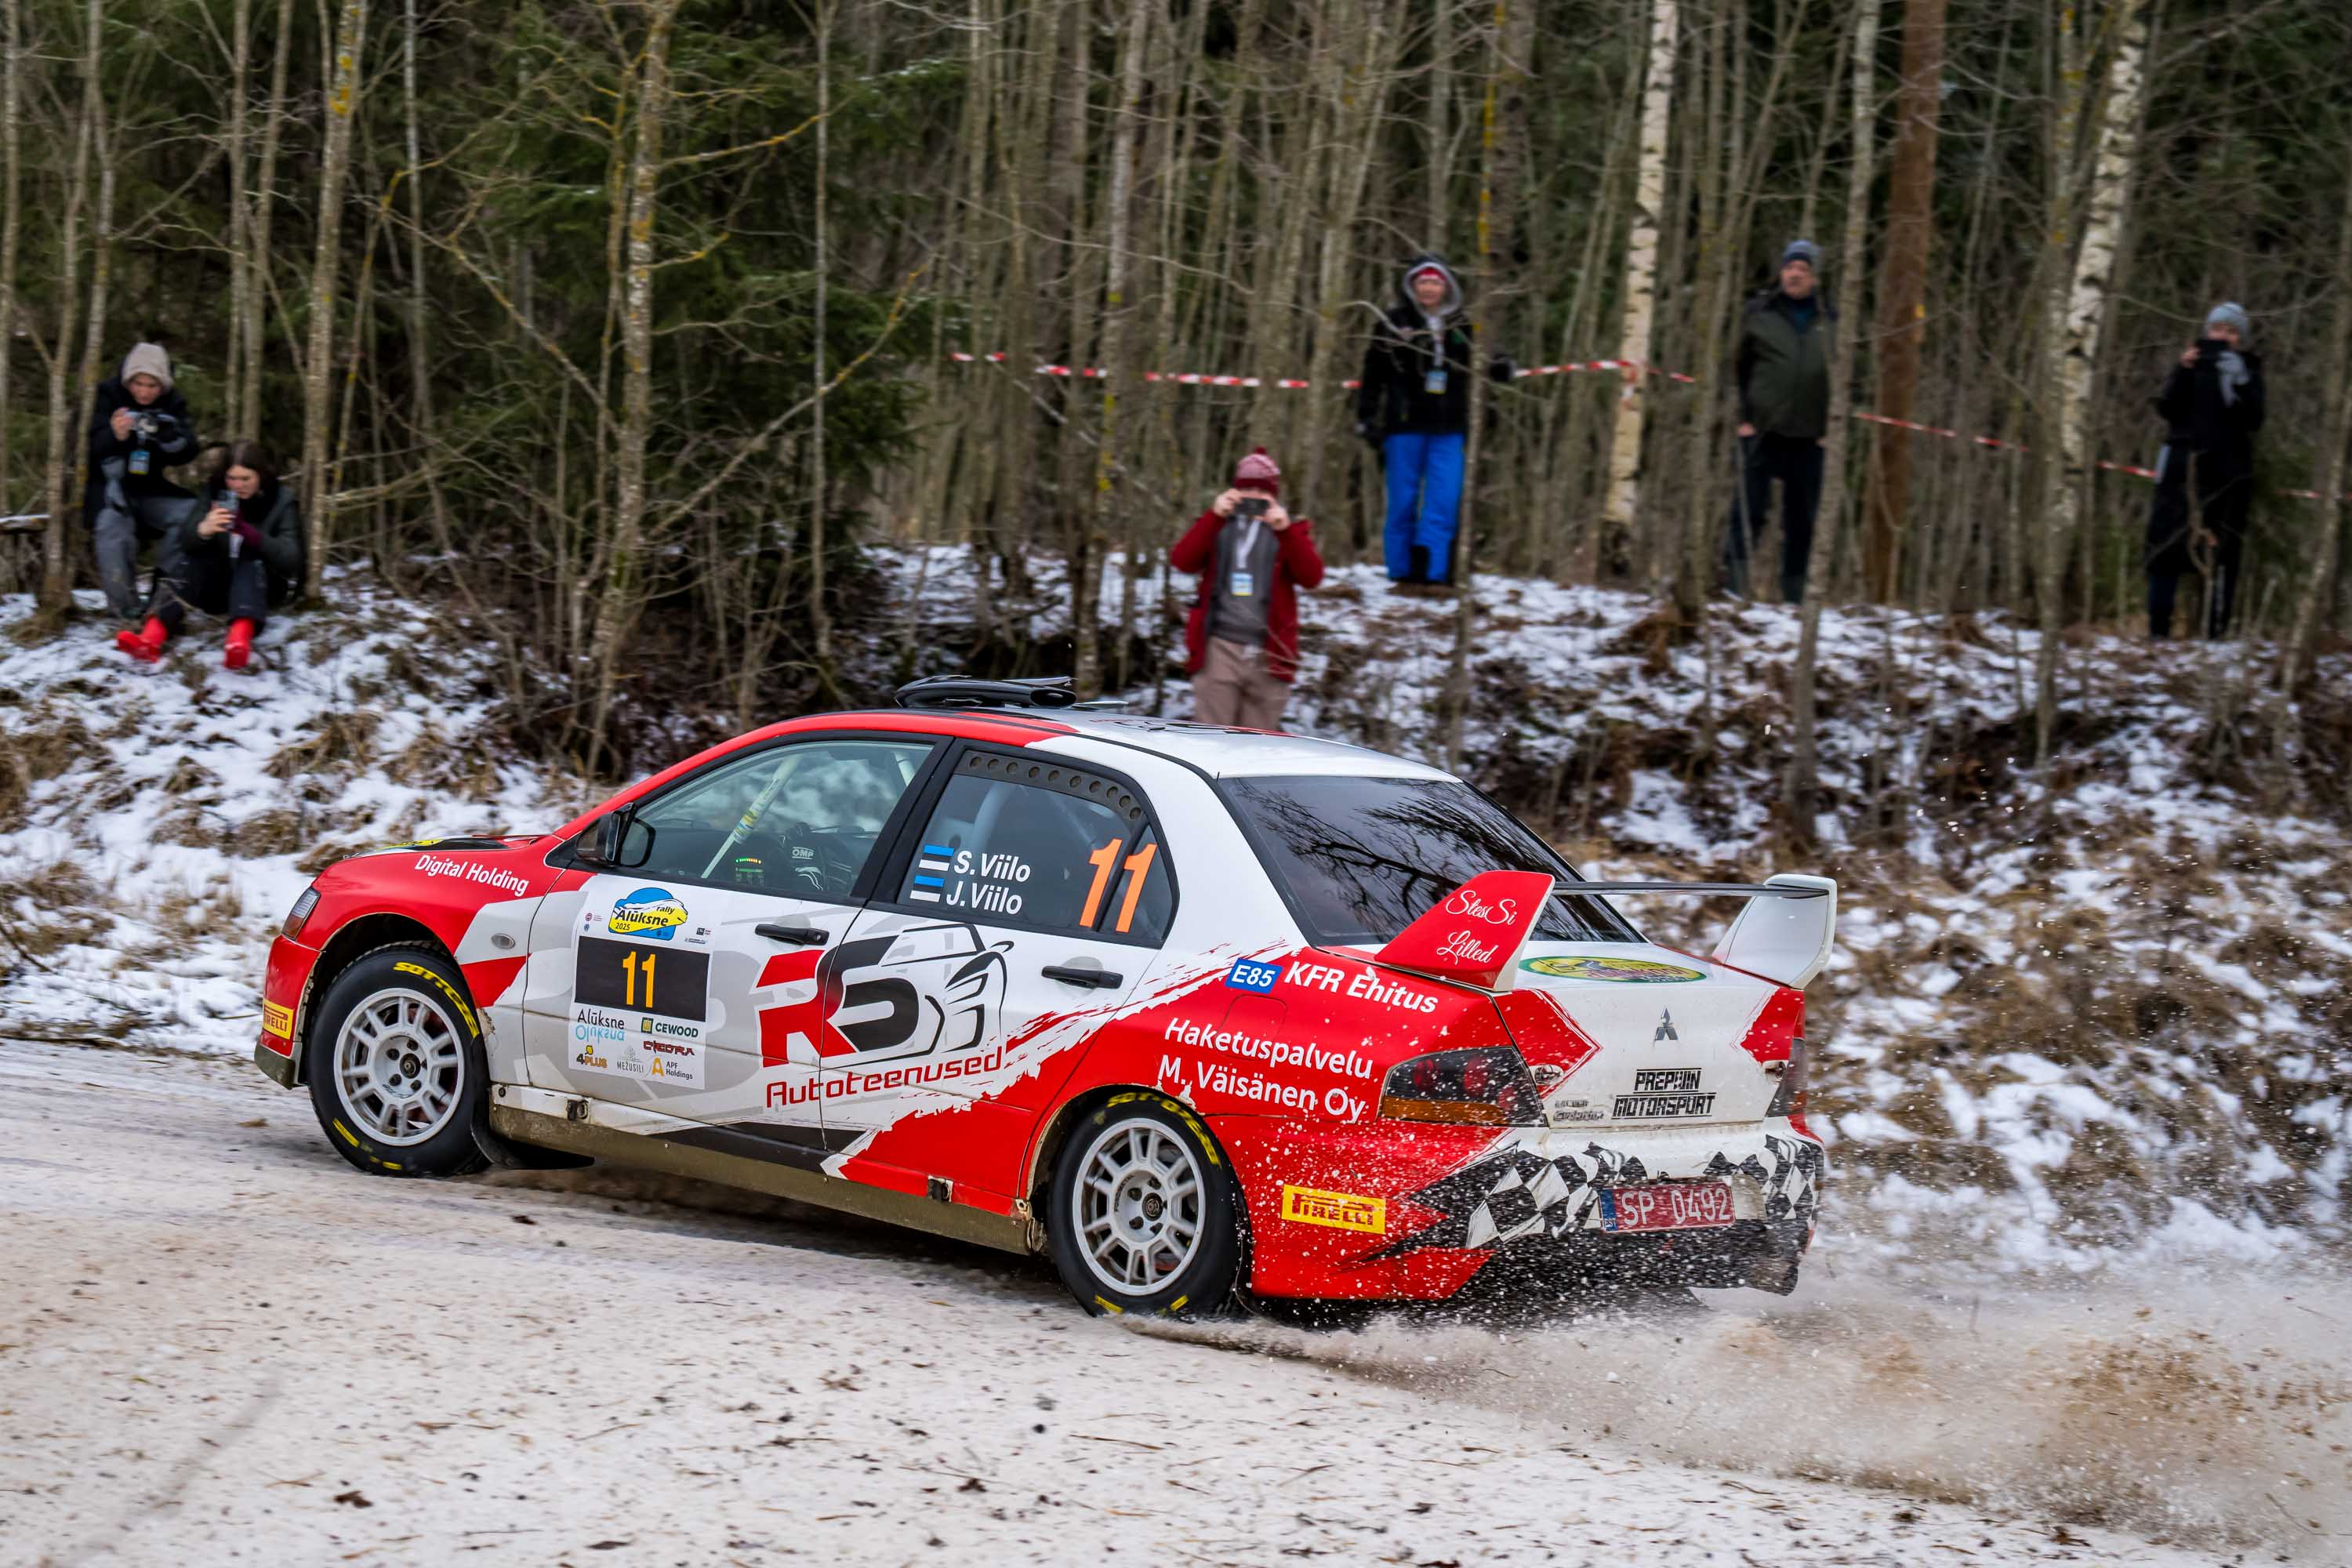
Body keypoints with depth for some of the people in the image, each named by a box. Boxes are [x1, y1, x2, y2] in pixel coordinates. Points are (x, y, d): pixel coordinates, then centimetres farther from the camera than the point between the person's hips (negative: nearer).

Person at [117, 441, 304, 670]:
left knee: (251, 559, -33)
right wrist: (203, 530, -38)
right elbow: (186, 541, -14)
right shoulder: (216, 492, -2)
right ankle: (152, 638, -48)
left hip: (266, 583, -3)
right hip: (221, 581, 3)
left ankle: (240, 639, -62)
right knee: (188, 560, -25)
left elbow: (290, 559, -24)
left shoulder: (282, 500, -10)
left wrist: (249, 534, -39)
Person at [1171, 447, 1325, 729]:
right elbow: (1182, 561, -5)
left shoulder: (1290, 530, 11)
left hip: (1268, 654, 0)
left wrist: (1286, 531, -17)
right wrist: (1215, 515, -14)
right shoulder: (1218, 526, 13)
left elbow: (1312, 577, -5)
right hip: (1219, 649, 0)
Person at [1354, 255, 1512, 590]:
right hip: (1404, 426, -2)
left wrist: (1499, 366, 3)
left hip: (1448, 430, 2)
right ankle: (1403, 572, 8)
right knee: (1403, 501, 2)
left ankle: (1432, 572, -10)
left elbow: (1475, 365, 24)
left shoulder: (1461, 327, 11)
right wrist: (1366, 417, -3)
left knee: (1444, 502, -7)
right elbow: (1374, 374, 3)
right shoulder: (1394, 324, 2)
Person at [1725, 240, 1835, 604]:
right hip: (1763, 429, -2)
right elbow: (1739, 366, 8)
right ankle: (1735, 583, -1)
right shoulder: (1759, 313, 4)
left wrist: (1831, 423, 7)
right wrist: (1742, 417, 0)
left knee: (1802, 519, 6)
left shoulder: (1829, 320, 9)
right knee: (1751, 509, -8)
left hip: (1809, 436, 2)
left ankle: (1793, 594, 13)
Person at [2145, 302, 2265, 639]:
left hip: (2228, 468, -1)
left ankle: (2216, 629, -4)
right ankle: (2158, 627, 0)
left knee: (2222, 548, -6)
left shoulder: (2248, 369, 10)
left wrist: (2241, 384, -17)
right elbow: (2166, 407, -1)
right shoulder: (2194, 361, 11)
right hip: (2183, 462, 1)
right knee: (2167, 539, -5)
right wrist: (2183, 371, -14)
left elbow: (2254, 419, -3)